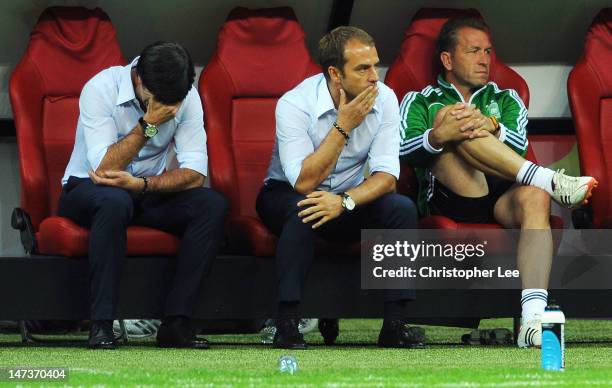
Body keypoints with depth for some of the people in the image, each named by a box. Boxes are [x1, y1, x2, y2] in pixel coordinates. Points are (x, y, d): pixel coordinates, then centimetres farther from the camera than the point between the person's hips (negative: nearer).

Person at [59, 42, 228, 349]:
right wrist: (148, 124, -30)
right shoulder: (101, 89, -20)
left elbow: (195, 172, -15)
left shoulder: (187, 97, -9)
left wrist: (143, 184, -30)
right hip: (86, 191, -4)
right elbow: (103, 169, -27)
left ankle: (175, 322, -24)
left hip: (149, 194, 4)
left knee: (213, 206, -23)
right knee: (115, 201, -40)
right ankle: (101, 325, -36)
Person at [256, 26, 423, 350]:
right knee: (303, 211, -38)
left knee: (402, 208, -24)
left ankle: (394, 325, -22)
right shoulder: (295, 104, -24)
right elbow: (304, 182, -30)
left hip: (350, 200, 4)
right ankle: (286, 326, -33)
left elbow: (386, 175, -17)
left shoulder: (384, 99, -12)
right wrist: (344, 126, -31)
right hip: (286, 195, -4)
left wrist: (345, 201, -35)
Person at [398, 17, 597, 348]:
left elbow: (519, 144, 6)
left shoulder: (505, 100, 28)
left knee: (534, 197, -36)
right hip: (451, 196, -2)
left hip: (502, 199, 2)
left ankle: (533, 319, -54)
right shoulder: (420, 102, 21)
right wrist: (439, 136, -22)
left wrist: (490, 127, -18)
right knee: (450, 116, -24)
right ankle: (549, 181, -33)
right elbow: (402, 151, 0)